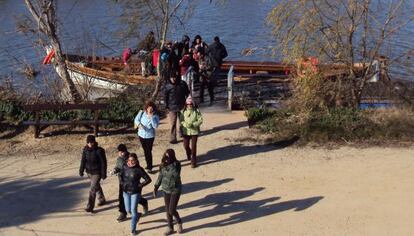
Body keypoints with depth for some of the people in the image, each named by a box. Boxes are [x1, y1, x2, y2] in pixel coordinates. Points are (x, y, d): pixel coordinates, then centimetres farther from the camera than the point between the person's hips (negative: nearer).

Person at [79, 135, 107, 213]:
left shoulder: (99, 151, -18)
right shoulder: (85, 150, -4)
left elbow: (103, 162, -13)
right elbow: (83, 160, 3)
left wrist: (103, 173, -13)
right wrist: (81, 170, -3)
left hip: (97, 172, -6)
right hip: (89, 171, 6)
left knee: (93, 189, -10)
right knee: (97, 186, 23)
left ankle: (90, 207, -7)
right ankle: (102, 199, 44)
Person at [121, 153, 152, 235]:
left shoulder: (139, 169, -17)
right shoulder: (125, 167, -6)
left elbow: (148, 179, -12)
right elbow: (121, 176, 14)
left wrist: (139, 185, -15)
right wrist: (123, 184, 0)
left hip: (135, 192, -4)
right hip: (126, 192, 4)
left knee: (133, 210, -1)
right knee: (128, 210, 12)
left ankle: (133, 229, 12)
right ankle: (137, 215, 45)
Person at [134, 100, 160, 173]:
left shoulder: (155, 116, -12)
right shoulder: (142, 113, -7)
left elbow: (155, 126, -22)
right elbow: (136, 120, -3)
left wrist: (151, 117, -28)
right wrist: (139, 124, -23)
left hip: (150, 136, -3)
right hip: (141, 135, 3)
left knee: (149, 151, -5)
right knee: (145, 151, 17)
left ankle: (150, 167, 3)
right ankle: (148, 165, 34)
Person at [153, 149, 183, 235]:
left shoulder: (176, 164, -19)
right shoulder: (163, 165, -5)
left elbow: (177, 174, -33)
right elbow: (160, 176, 7)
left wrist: (170, 164, -36)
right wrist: (156, 188, 7)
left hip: (175, 190, -5)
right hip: (166, 190, 5)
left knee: (172, 211, -5)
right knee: (167, 210, 12)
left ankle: (179, 222, 26)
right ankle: (170, 228, 31)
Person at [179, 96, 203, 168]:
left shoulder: (196, 111, -8)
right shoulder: (183, 111, -3)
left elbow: (200, 120, -7)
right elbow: (181, 121, -2)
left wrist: (193, 124, -20)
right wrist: (186, 124, -22)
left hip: (194, 131, -2)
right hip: (186, 132, 2)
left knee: (193, 146, 0)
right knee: (186, 146, 9)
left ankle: (193, 161, 12)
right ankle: (189, 154, 44)